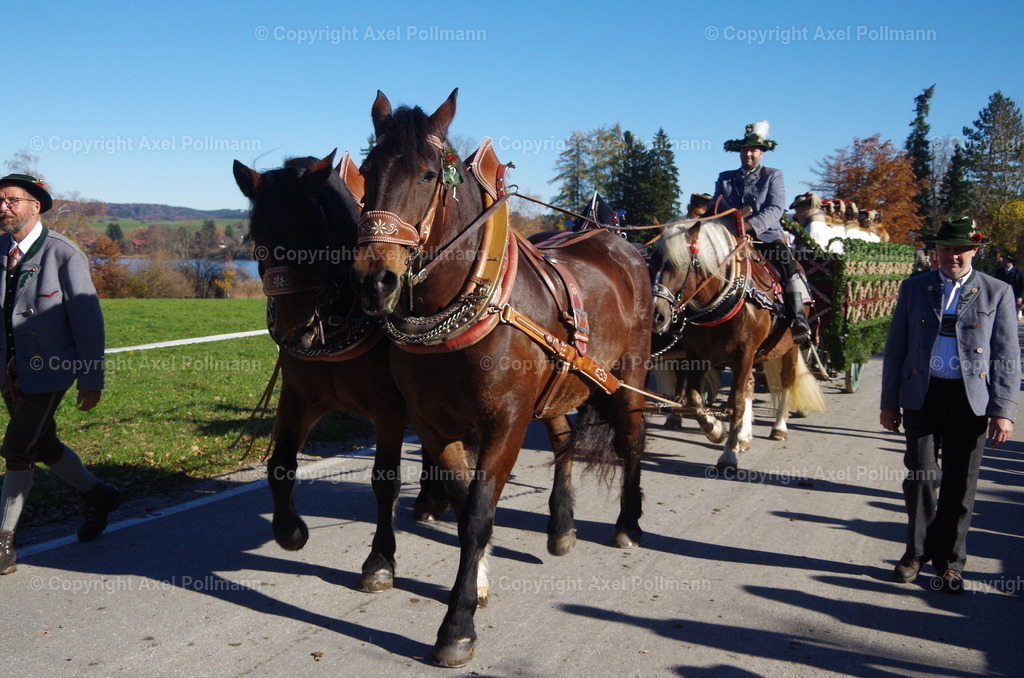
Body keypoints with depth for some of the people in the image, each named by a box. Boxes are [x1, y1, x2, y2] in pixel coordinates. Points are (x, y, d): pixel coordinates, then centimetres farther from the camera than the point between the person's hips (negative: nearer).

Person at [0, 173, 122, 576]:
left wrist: (92, 379, -10)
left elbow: (88, 319, -11)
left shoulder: (63, 255, -13)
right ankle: (97, 495, 39)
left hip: (48, 369, -6)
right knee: (42, 445, 16)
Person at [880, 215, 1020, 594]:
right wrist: (890, 402, 5)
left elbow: (1007, 356, 1)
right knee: (920, 478, 5)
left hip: (970, 400, -1)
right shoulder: (914, 288, 6)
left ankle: (950, 562, 22)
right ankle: (917, 552, 24)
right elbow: (895, 347, 7)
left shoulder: (997, 293, 2)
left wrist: (1003, 411, -5)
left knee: (960, 485, 7)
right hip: (922, 396, 1)